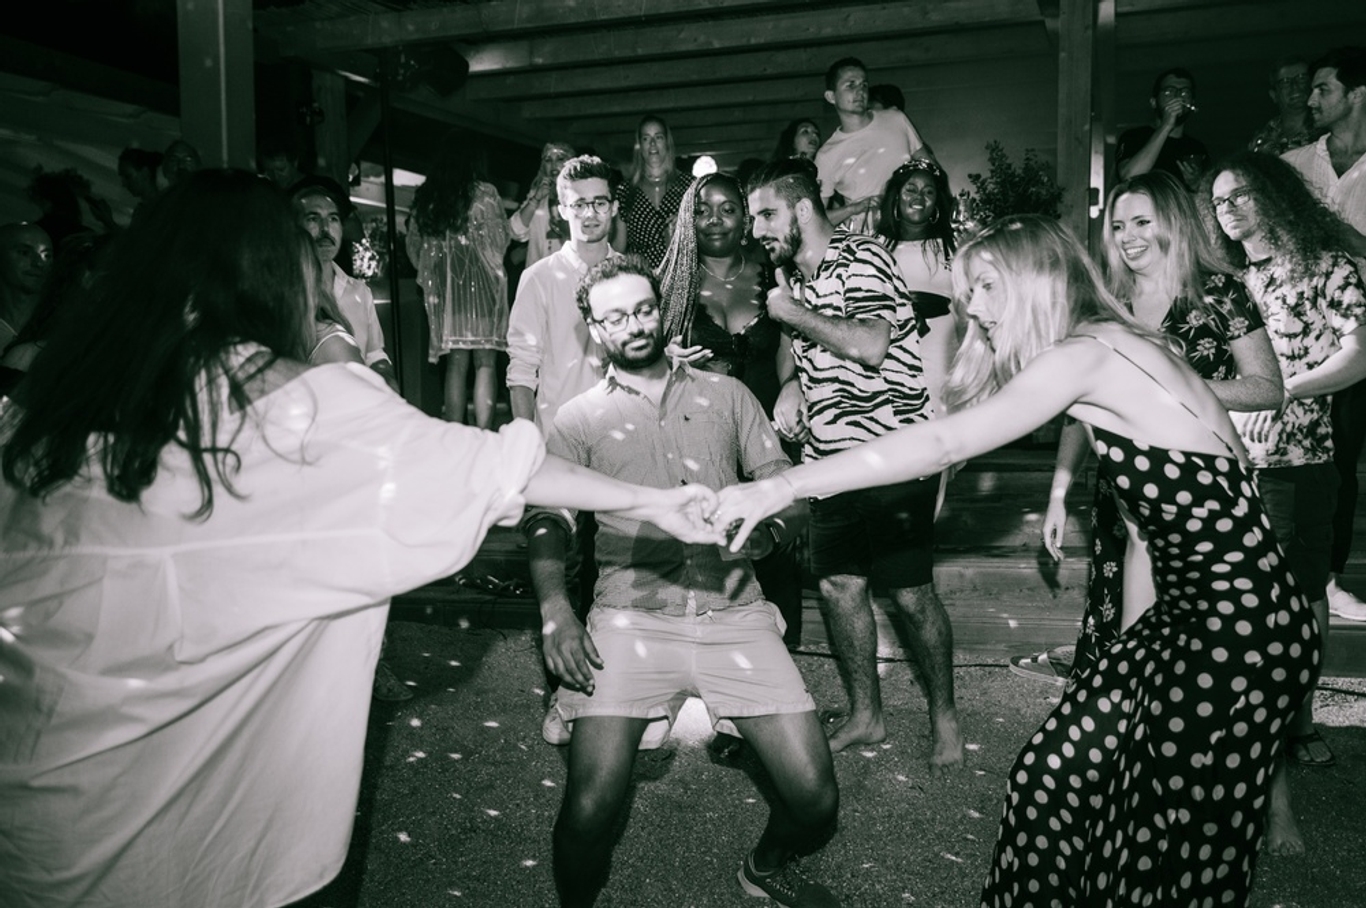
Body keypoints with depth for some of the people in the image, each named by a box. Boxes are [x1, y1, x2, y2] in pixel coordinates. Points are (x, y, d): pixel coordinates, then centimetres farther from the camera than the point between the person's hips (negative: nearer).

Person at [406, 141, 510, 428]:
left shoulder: (423, 198, 7)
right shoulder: (483, 193, -3)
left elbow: (413, 245, 12)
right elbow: (501, 239, 0)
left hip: (443, 284, 4)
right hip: (480, 281, -3)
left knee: (456, 363, 8)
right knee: (485, 361, -2)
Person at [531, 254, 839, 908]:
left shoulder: (726, 395, 18)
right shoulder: (578, 419, 13)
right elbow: (546, 523, 3)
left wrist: (762, 528, -10)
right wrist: (555, 610, -16)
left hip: (732, 611, 2)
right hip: (632, 615, -1)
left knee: (815, 800, -5)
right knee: (590, 809, -18)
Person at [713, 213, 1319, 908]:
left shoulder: (1088, 354, -16)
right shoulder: (1113, 351, 11)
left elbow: (946, 443, -25)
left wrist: (785, 485, -27)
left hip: (1242, 634, -8)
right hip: (1192, 616, 8)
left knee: (1180, 838, 4)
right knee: (1051, 777, 9)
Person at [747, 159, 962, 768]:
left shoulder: (859, 259, -11)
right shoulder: (789, 274, 15)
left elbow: (869, 346, -27)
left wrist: (794, 313, -15)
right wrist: (794, 387, 5)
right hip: (830, 458, 8)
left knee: (912, 593, 0)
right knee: (838, 587, 8)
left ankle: (943, 717, 20)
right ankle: (865, 716, 24)